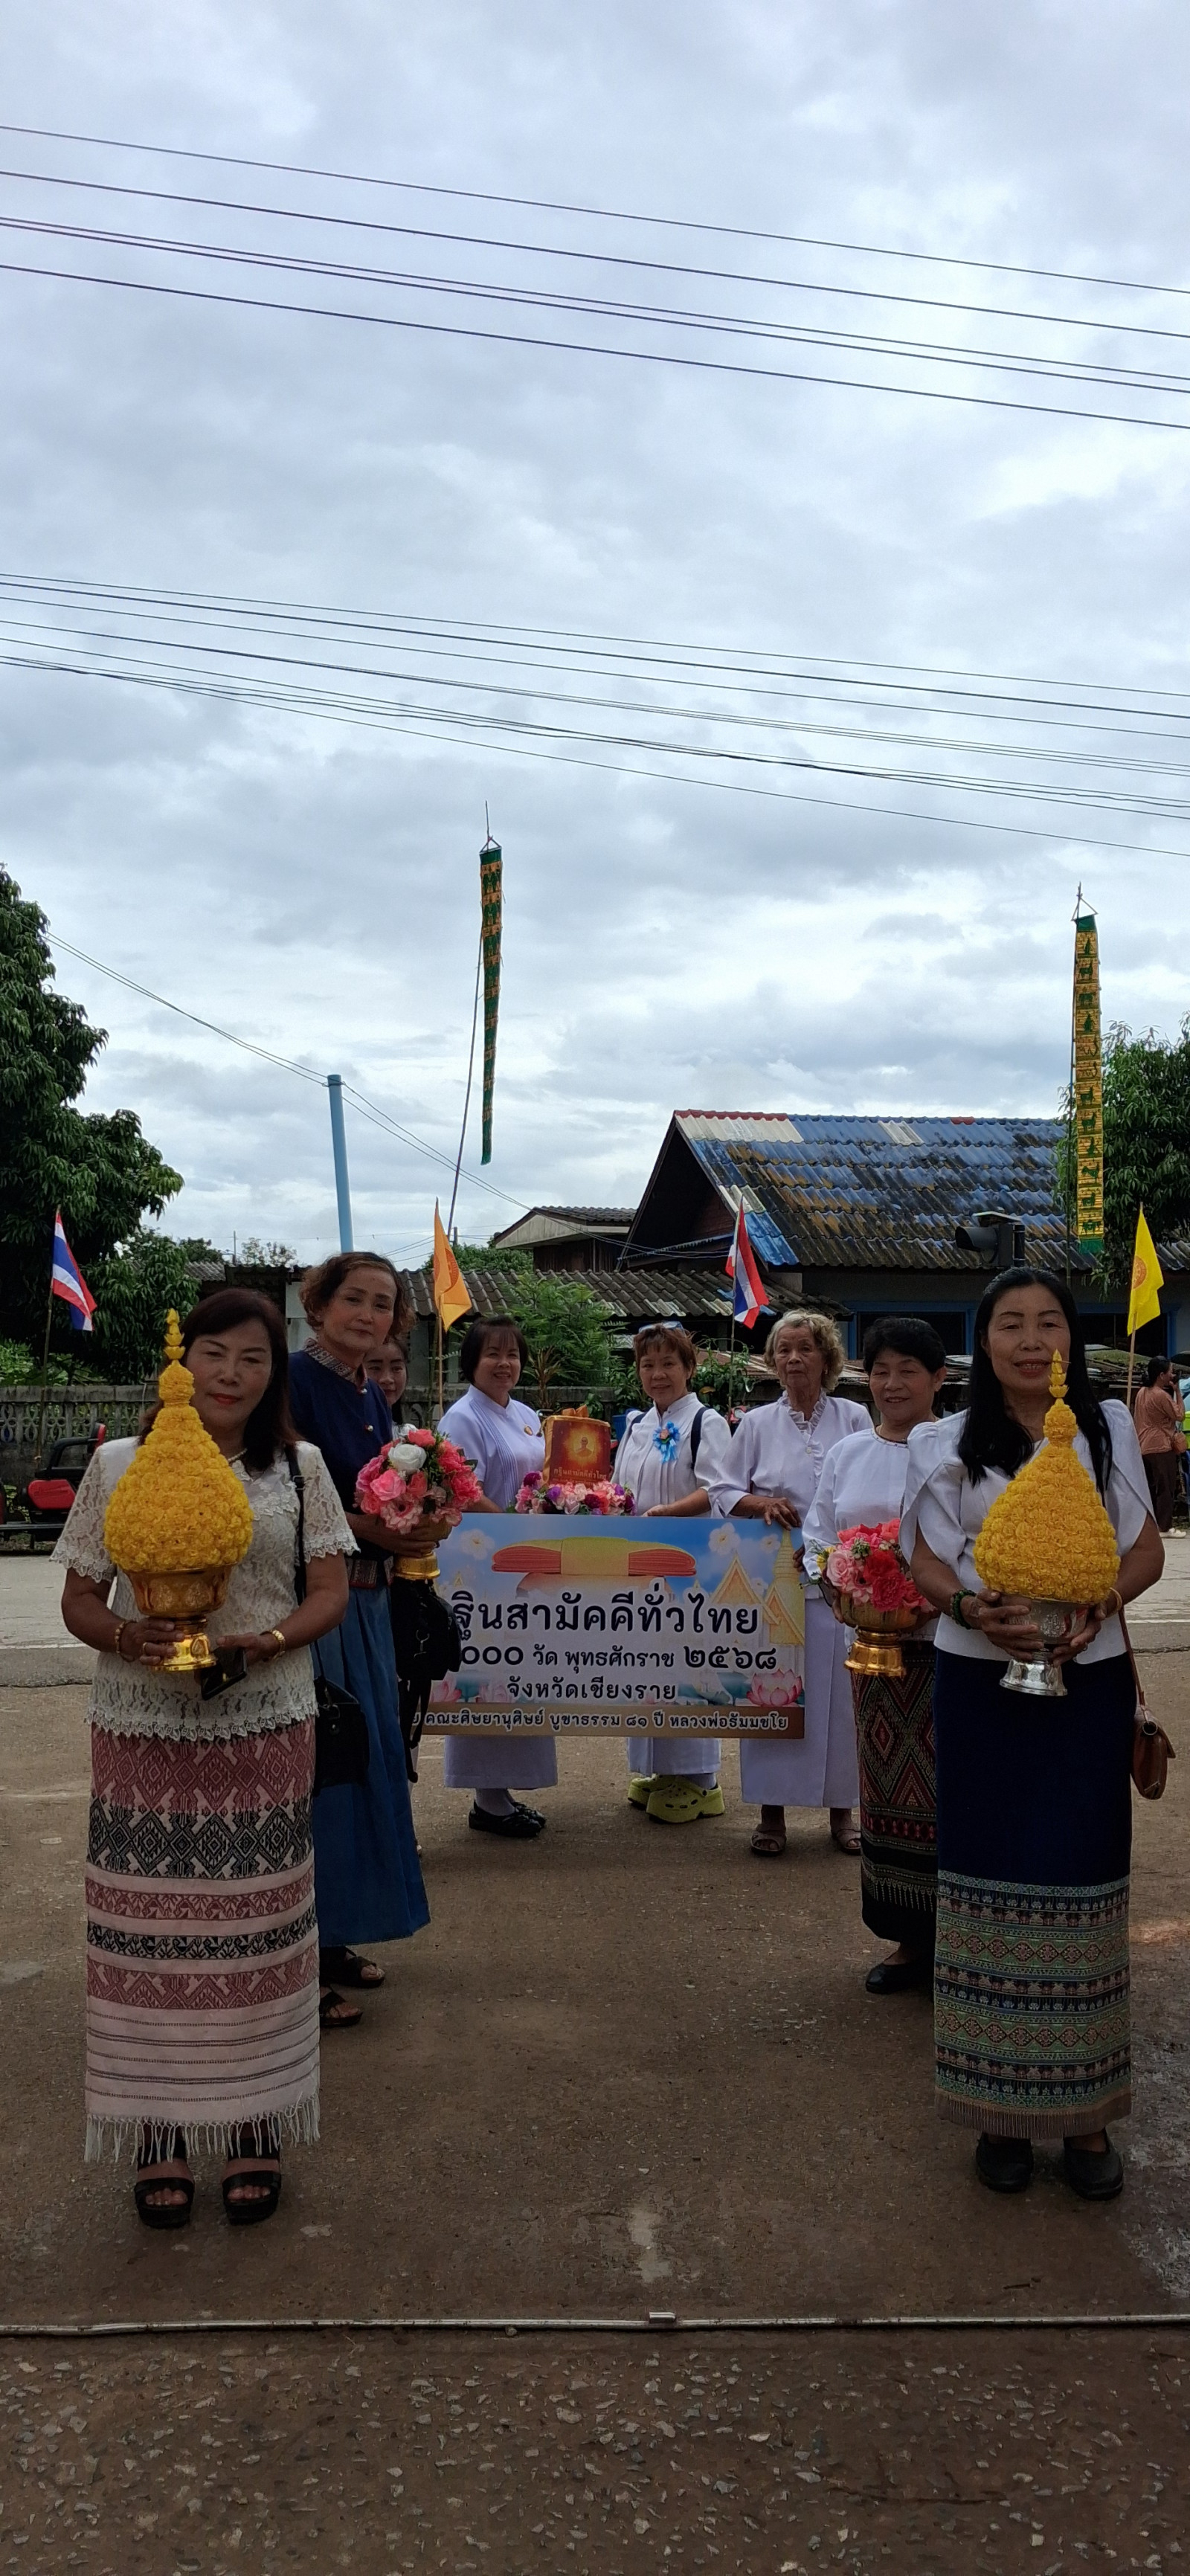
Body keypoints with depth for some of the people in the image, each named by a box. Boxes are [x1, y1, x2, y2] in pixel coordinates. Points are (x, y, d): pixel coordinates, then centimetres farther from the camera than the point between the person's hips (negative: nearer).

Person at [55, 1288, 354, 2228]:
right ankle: (159, 2133, 18)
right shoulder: (120, 1465, 4)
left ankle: (255, 2127, 20)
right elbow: (78, 1599, 5)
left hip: (264, 1730, 0)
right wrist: (128, 1638, -16)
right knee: (147, 1931, 2)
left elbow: (331, 1592, 3)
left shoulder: (299, 1467, 5)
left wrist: (263, 1642, -16)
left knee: (257, 1930, 4)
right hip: (141, 1733, 0)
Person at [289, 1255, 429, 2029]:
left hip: (365, 1599, 9)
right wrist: (363, 1525, -21)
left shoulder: (372, 1396, 13)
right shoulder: (295, 1380, -12)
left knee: (364, 1757, 14)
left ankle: (332, 1937, 27)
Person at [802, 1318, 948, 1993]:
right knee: (886, 1785, 10)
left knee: (944, 1786, -3)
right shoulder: (847, 1454, 10)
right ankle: (909, 1938, 23)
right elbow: (818, 1539, 14)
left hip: (945, 1641, -5)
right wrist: (837, 1591, -4)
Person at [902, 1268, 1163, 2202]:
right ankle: (1001, 2107, 16)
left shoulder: (1109, 1428, 5)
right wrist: (977, 1611, -17)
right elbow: (927, 1561, 3)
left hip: (1088, 1681, 0)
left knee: (1080, 1883, 2)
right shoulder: (949, 1444, 4)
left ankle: (1084, 2110, 15)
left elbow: (1146, 1550, 6)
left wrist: (1098, 1603, -14)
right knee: (992, 1884, 4)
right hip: (983, 1684, 0)